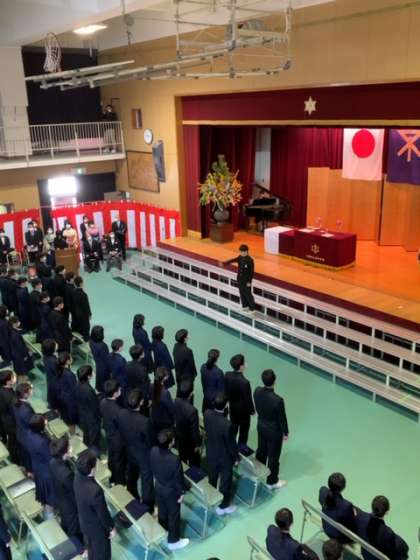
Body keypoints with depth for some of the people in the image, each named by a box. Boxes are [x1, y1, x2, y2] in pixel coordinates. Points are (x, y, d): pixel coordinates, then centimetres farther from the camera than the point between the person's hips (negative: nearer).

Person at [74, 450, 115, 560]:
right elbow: (103, 513, -26)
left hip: (84, 522, 7)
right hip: (97, 527, -6)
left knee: (91, 546, 33)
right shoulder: (95, 490, -43)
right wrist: (111, 528, -10)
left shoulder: (77, 477, -23)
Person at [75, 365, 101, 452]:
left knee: (86, 435, 28)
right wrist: (99, 416, -6)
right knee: (94, 438, 16)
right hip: (92, 417, -7)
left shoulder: (77, 386, -13)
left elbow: (78, 401, 2)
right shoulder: (89, 390, -36)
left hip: (82, 416, 7)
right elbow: (95, 406, -23)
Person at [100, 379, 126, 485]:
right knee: (119, 462, 16)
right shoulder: (116, 410, -38)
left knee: (111, 458, 27)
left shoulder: (103, 402, -15)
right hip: (118, 439, -7)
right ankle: (120, 483, 36)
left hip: (109, 435, 7)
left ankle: (112, 480, 47)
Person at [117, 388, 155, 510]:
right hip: (144, 456, -6)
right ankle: (148, 508, 36)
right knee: (147, 482, 17)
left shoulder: (121, 413, -21)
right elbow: (149, 442, -22)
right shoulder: (145, 421, -38)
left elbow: (121, 431, -3)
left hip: (129, 453, 6)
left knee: (131, 478, 29)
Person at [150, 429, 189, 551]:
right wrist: (181, 493, -5)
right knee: (174, 516, 19)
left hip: (158, 487, 6)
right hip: (171, 492, -5)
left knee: (162, 511, 30)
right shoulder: (175, 460, -40)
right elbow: (178, 479, -23)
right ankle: (173, 541, 40)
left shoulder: (153, 451, -22)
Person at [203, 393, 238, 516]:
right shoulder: (227, 425, -39)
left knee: (212, 477, 30)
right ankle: (223, 507, 40)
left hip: (210, 453, 6)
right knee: (225, 481, 20)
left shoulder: (207, 413, -22)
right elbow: (231, 444, -22)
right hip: (224, 457, -6)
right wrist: (236, 456, -4)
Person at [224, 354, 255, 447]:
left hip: (232, 407, 6)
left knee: (233, 428, 26)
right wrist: (252, 410, -5)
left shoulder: (227, 375, -17)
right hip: (243, 410, -6)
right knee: (244, 430, 19)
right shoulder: (244, 382, -36)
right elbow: (247, 399, -23)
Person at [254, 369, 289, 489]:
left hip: (260, 425, 6)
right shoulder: (277, 400, -36)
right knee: (273, 456, 15)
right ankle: (272, 481, 35)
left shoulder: (257, 391, -18)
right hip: (274, 430, -6)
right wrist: (286, 433, -3)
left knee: (261, 450, 28)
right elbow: (282, 418, -20)